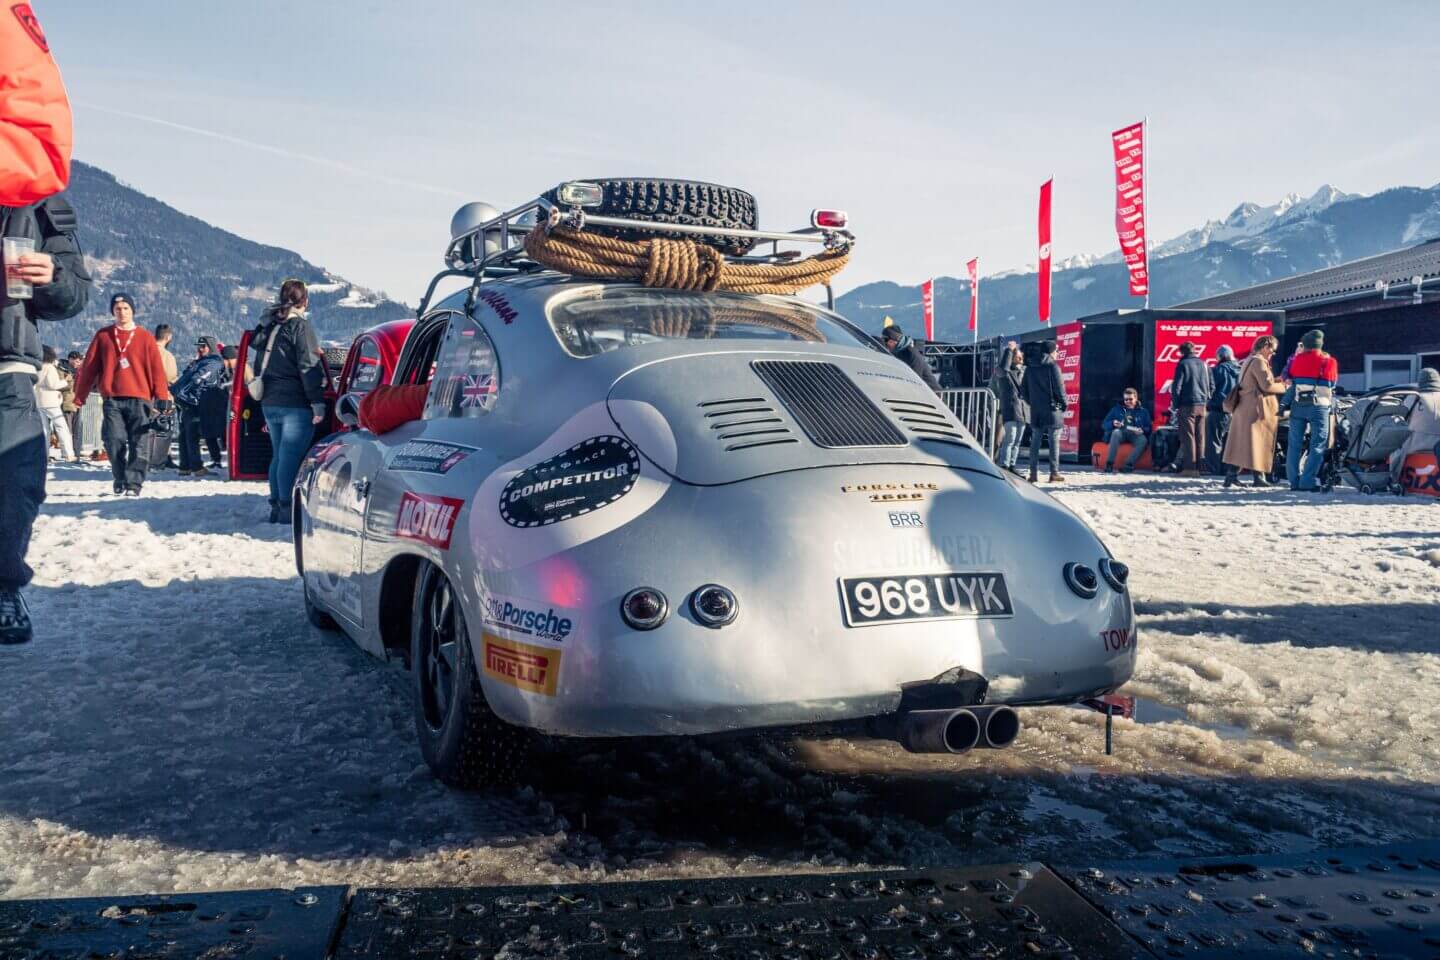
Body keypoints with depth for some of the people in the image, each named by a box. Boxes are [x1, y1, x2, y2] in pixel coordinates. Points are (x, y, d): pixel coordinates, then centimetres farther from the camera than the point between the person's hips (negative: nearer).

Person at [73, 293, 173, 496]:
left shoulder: (145, 337, 7)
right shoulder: (103, 336, 10)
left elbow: (157, 369, 3)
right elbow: (89, 367, 9)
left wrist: (161, 397, -5)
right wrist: (79, 396, 4)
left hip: (139, 399, -1)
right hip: (112, 399, 1)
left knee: (138, 444, -5)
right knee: (114, 442, -1)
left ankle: (134, 483, -5)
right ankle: (120, 481, 13)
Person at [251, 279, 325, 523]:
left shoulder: (267, 326, 15)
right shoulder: (299, 325, -9)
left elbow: (257, 365, 20)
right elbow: (309, 366, -14)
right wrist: (318, 402, -15)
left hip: (269, 402, 8)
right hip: (295, 404, -8)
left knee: (278, 455, 15)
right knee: (291, 457, -8)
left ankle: (276, 507, 18)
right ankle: (287, 509, -9)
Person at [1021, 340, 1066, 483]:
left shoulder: (1030, 368, 8)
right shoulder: (1052, 366, -10)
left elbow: (1025, 390, 11)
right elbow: (1059, 388, -10)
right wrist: (1063, 405, 2)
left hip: (1036, 411, 5)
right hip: (1052, 409, -5)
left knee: (1035, 442, 8)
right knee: (1054, 442, 0)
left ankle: (1033, 473, 6)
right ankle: (1054, 473, 0)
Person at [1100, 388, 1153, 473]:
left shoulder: (1143, 411, 20)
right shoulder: (1116, 409, 21)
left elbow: (1149, 427, 10)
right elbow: (1105, 424, 13)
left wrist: (1142, 430, -14)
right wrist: (1113, 423, -11)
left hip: (1135, 435, 0)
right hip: (1121, 434, 0)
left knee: (1143, 440, -35)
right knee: (1116, 432, -37)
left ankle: (1128, 465, -44)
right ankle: (1109, 464, -43)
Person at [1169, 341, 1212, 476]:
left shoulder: (1183, 364, -5)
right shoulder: (1204, 364, 12)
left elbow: (1176, 387, -8)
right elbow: (1212, 386, 13)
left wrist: (1174, 407, -4)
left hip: (1187, 405, -5)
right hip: (1202, 406, 5)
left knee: (1188, 436, -5)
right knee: (1200, 437, 8)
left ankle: (1189, 467, -11)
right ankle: (1199, 467, 8)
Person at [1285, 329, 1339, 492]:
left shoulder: (1296, 359, 2)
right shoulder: (1329, 361, -2)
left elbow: (1289, 380, 9)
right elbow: (1332, 384, 9)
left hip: (1298, 405, 3)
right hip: (1319, 407, -3)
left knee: (1294, 444, 10)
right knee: (1317, 445, 0)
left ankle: (1294, 480, 11)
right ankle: (1307, 482, -8)